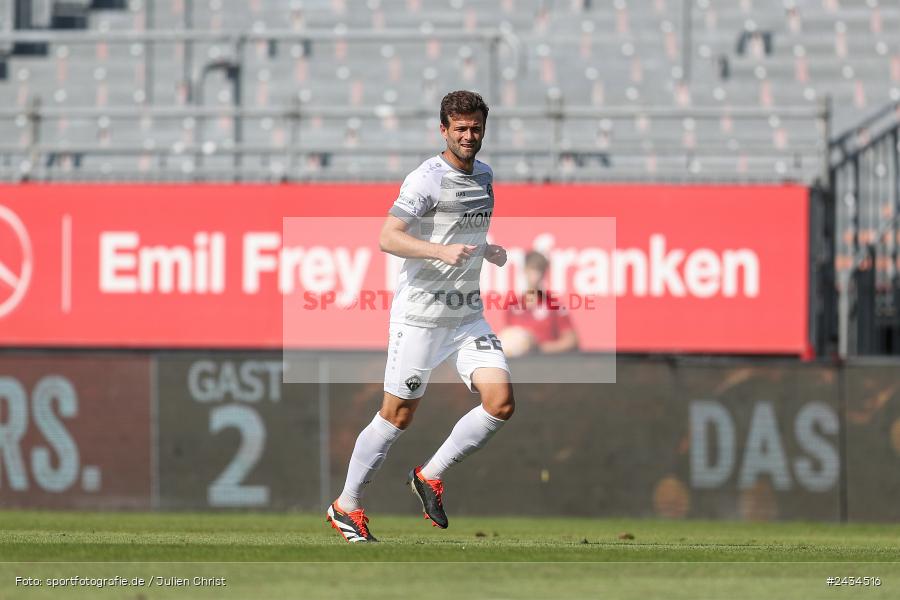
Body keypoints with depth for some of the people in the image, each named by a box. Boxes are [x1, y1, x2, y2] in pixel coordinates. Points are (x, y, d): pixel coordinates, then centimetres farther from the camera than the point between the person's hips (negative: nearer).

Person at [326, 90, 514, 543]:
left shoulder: (484, 175, 13)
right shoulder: (427, 178, -12)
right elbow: (388, 238, -21)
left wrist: (486, 251, 12)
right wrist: (442, 251, -33)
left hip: (469, 315, 7)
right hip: (420, 314, -7)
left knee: (501, 403, -10)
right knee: (398, 415, 1)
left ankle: (431, 476, 8)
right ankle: (346, 506, 17)